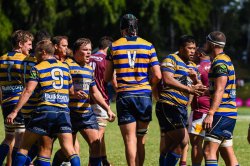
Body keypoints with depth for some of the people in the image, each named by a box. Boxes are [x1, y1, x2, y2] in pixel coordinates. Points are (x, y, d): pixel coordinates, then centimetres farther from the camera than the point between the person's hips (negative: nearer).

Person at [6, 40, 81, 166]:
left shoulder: (37, 68, 2)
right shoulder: (65, 67, 16)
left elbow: (28, 91, -7)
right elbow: (72, 91, 21)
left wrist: (15, 111, -8)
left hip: (45, 109, -3)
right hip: (64, 111, 3)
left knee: (25, 146, 7)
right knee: (69, 149, -2)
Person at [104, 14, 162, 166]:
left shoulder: (114, 47, 2)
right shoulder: (148, 46, 2)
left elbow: (107, 78, 6)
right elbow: (157, 76, -2)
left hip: (124, 96, -1)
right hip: (144, 95, 1)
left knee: (130, 140, -3)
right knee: (141, 139, 13)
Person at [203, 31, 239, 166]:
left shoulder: (220, 62, -12)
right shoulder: (225, 60, 20)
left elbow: (219, 90, -20)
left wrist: (210, 114, -25)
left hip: (222, 114, -10)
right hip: (229, 114, 10)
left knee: (209, 151, -14)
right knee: (227, 153, 9)